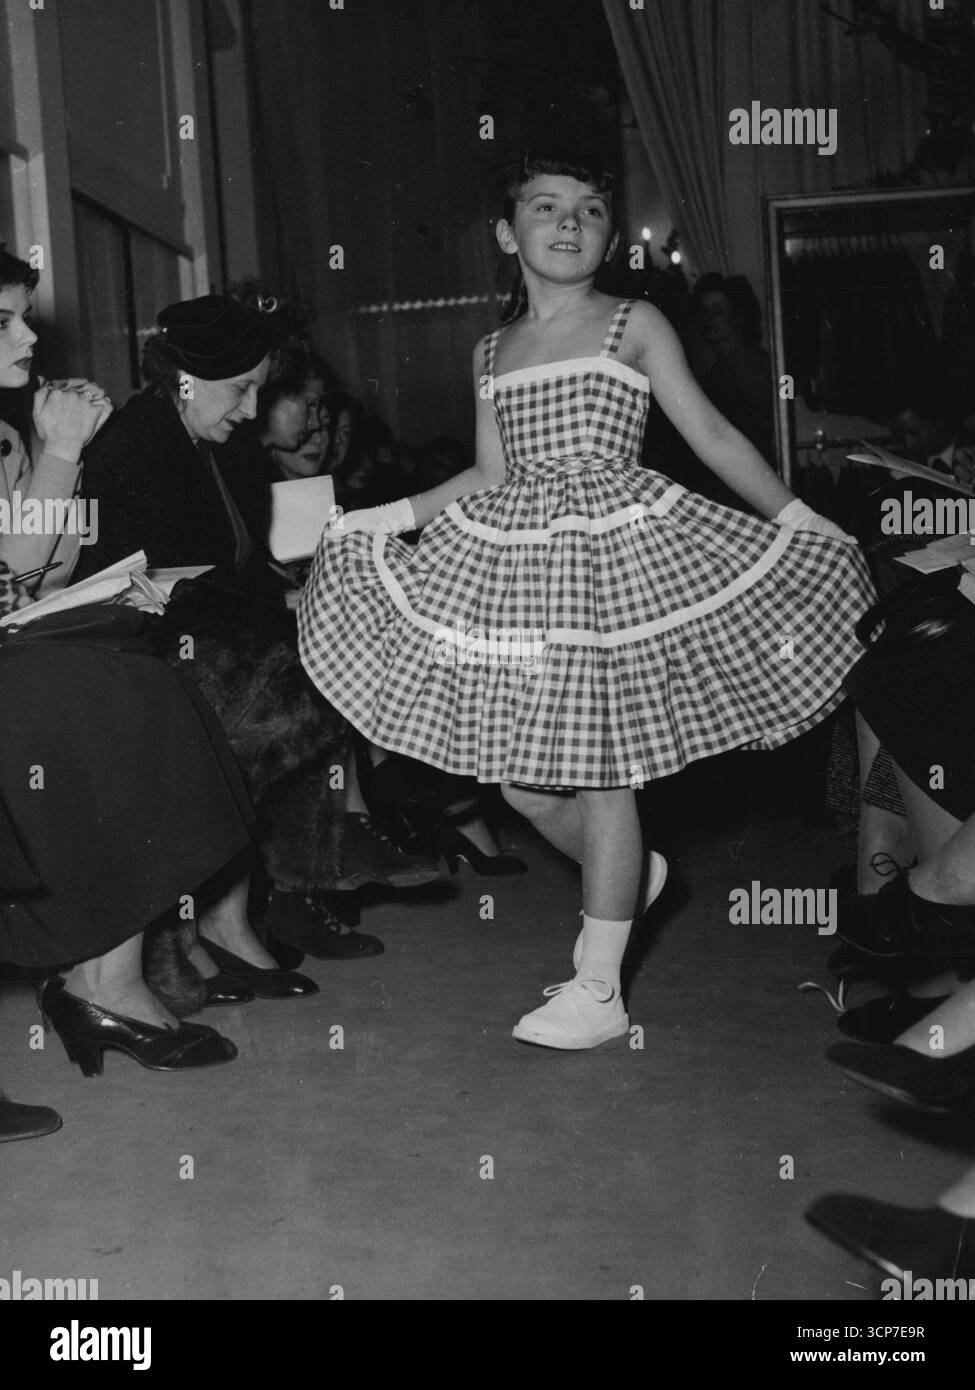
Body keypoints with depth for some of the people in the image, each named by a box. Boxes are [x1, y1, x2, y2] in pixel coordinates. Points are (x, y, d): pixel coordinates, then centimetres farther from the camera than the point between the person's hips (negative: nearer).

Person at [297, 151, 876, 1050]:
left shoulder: (634, 326, 4)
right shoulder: (492, 353, 15)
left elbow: (711, 434, 4)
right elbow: (491, 477, 17)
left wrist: (795, 517, 1)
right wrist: (395, 517, 10)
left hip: (617, 553, -5)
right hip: (511, 561, 5)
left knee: (603, 768, -6)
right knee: (519, 777, 4)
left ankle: (598, 990, 3)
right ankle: (626, 880, 33)